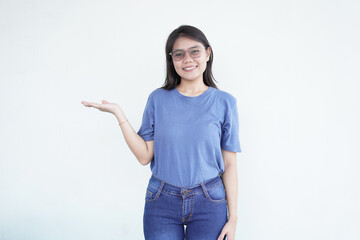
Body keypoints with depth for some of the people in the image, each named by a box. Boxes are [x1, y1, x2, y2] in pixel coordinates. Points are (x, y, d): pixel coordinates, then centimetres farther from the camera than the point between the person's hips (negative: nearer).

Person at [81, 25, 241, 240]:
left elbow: (229, 165, -1)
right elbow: (145, 156, -4)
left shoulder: (224, 102, -3)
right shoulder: (158, 99, 0)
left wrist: (233, 217, -2)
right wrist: (119, 114, -10)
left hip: (208, 202, 0)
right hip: (161, 203, 1)